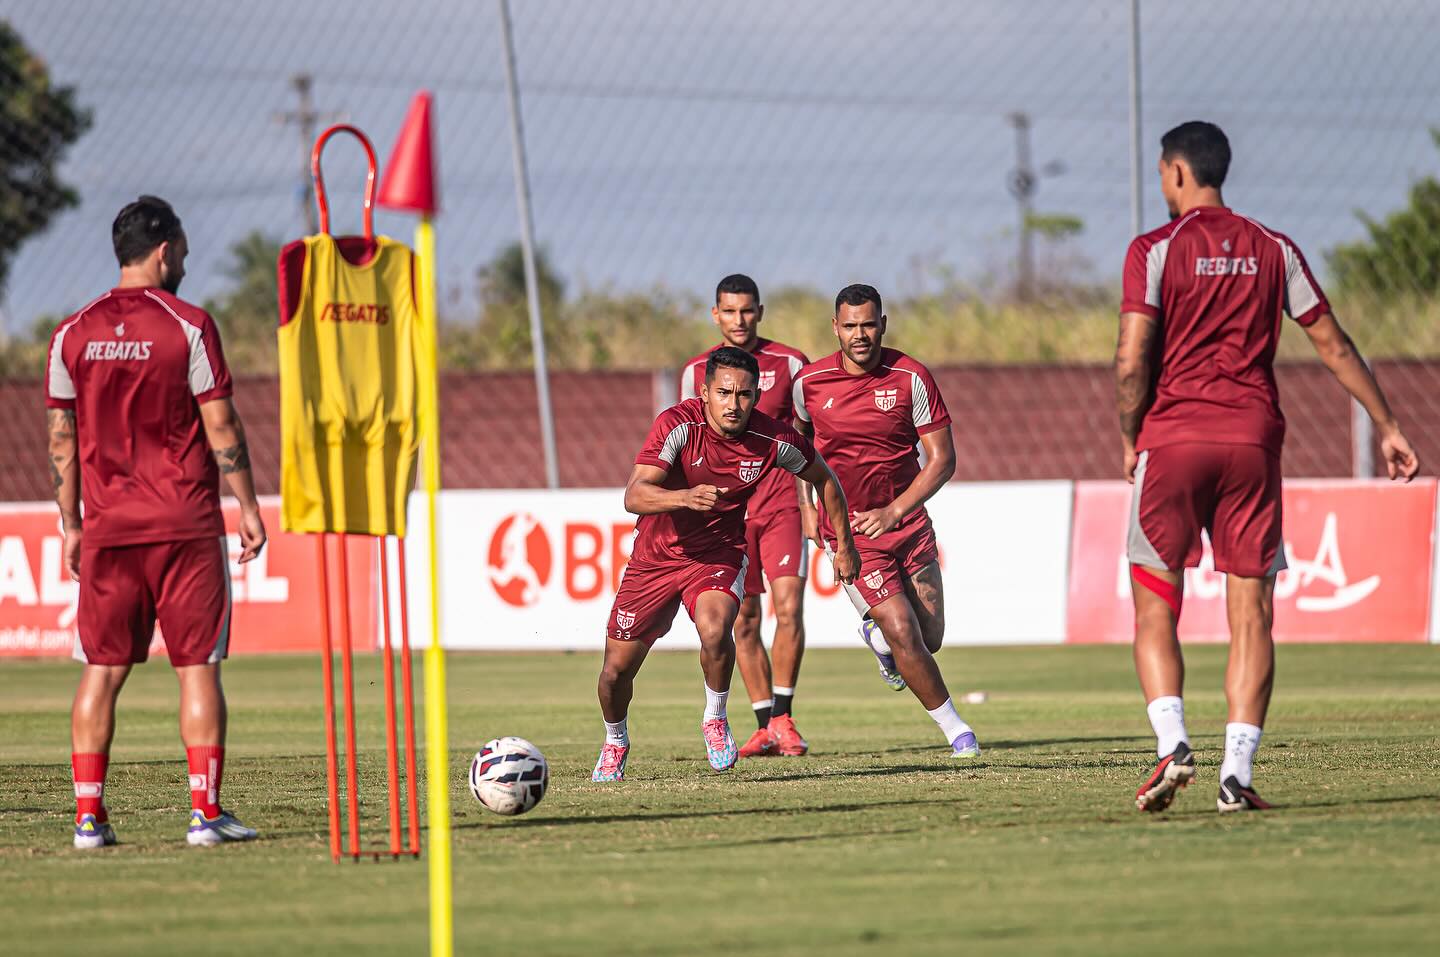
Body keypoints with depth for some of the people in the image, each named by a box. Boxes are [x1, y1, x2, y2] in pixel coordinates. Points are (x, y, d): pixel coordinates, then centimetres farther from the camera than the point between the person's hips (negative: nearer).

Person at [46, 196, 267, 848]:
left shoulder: (73, 334, 5)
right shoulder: (188, 326, -6)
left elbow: (61, 439, 7)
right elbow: (221, 427, -6)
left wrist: (70, 525, 13)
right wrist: (249, 508, 1)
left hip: (107, 527, 3)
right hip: (186, 525, -3)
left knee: (102, 668, 6)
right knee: (198, 666, 1)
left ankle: (88, 814, 1)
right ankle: (206, 812, -2)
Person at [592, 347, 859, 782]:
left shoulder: (773, 440, -16)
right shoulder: (678, 425, -24)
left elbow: (823, 477, 5)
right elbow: (634, 496, -33)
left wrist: (844, 545, 11)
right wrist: (686, 497, -51)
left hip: (719, 554, 0)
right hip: (655, 556, 0)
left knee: (714, 630, -32)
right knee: (617, 668, 4)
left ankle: (715, 719, -4)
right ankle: (614, 742, 36)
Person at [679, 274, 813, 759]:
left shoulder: (789, 364, 3)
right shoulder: (696, 372, 7)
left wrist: (810, 500, -2)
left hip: (781, 504, -2)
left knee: (788, 607, -13)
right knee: (744, 620, 2)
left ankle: (783, 718, -4)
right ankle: (766, 727, 9)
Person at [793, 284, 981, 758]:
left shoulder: (911, 377, -10)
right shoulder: (809, 382, -7)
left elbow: (942, 458, -7)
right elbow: (798, 444, 15)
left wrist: (893, 512, -15)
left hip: (905, 520, 2)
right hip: (848, 530, -2)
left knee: (929, 638, 7)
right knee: (903, 632, -15)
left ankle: (876, 633, 42)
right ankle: (955, 730, 0)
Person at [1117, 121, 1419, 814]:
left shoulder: (1155, 251, -2)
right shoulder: (1272, 251, 9)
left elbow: (1131, 363, -10)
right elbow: (1335, 347, 11)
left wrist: (1128, 442, 4)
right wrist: (1388, 427, 18)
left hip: (1172, 441, -3)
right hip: (1252, 442, 3)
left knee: (1155, 612, 4)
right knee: (1250, 614, 4)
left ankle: (1172, 744, -15)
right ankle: (1238, 772, -4)